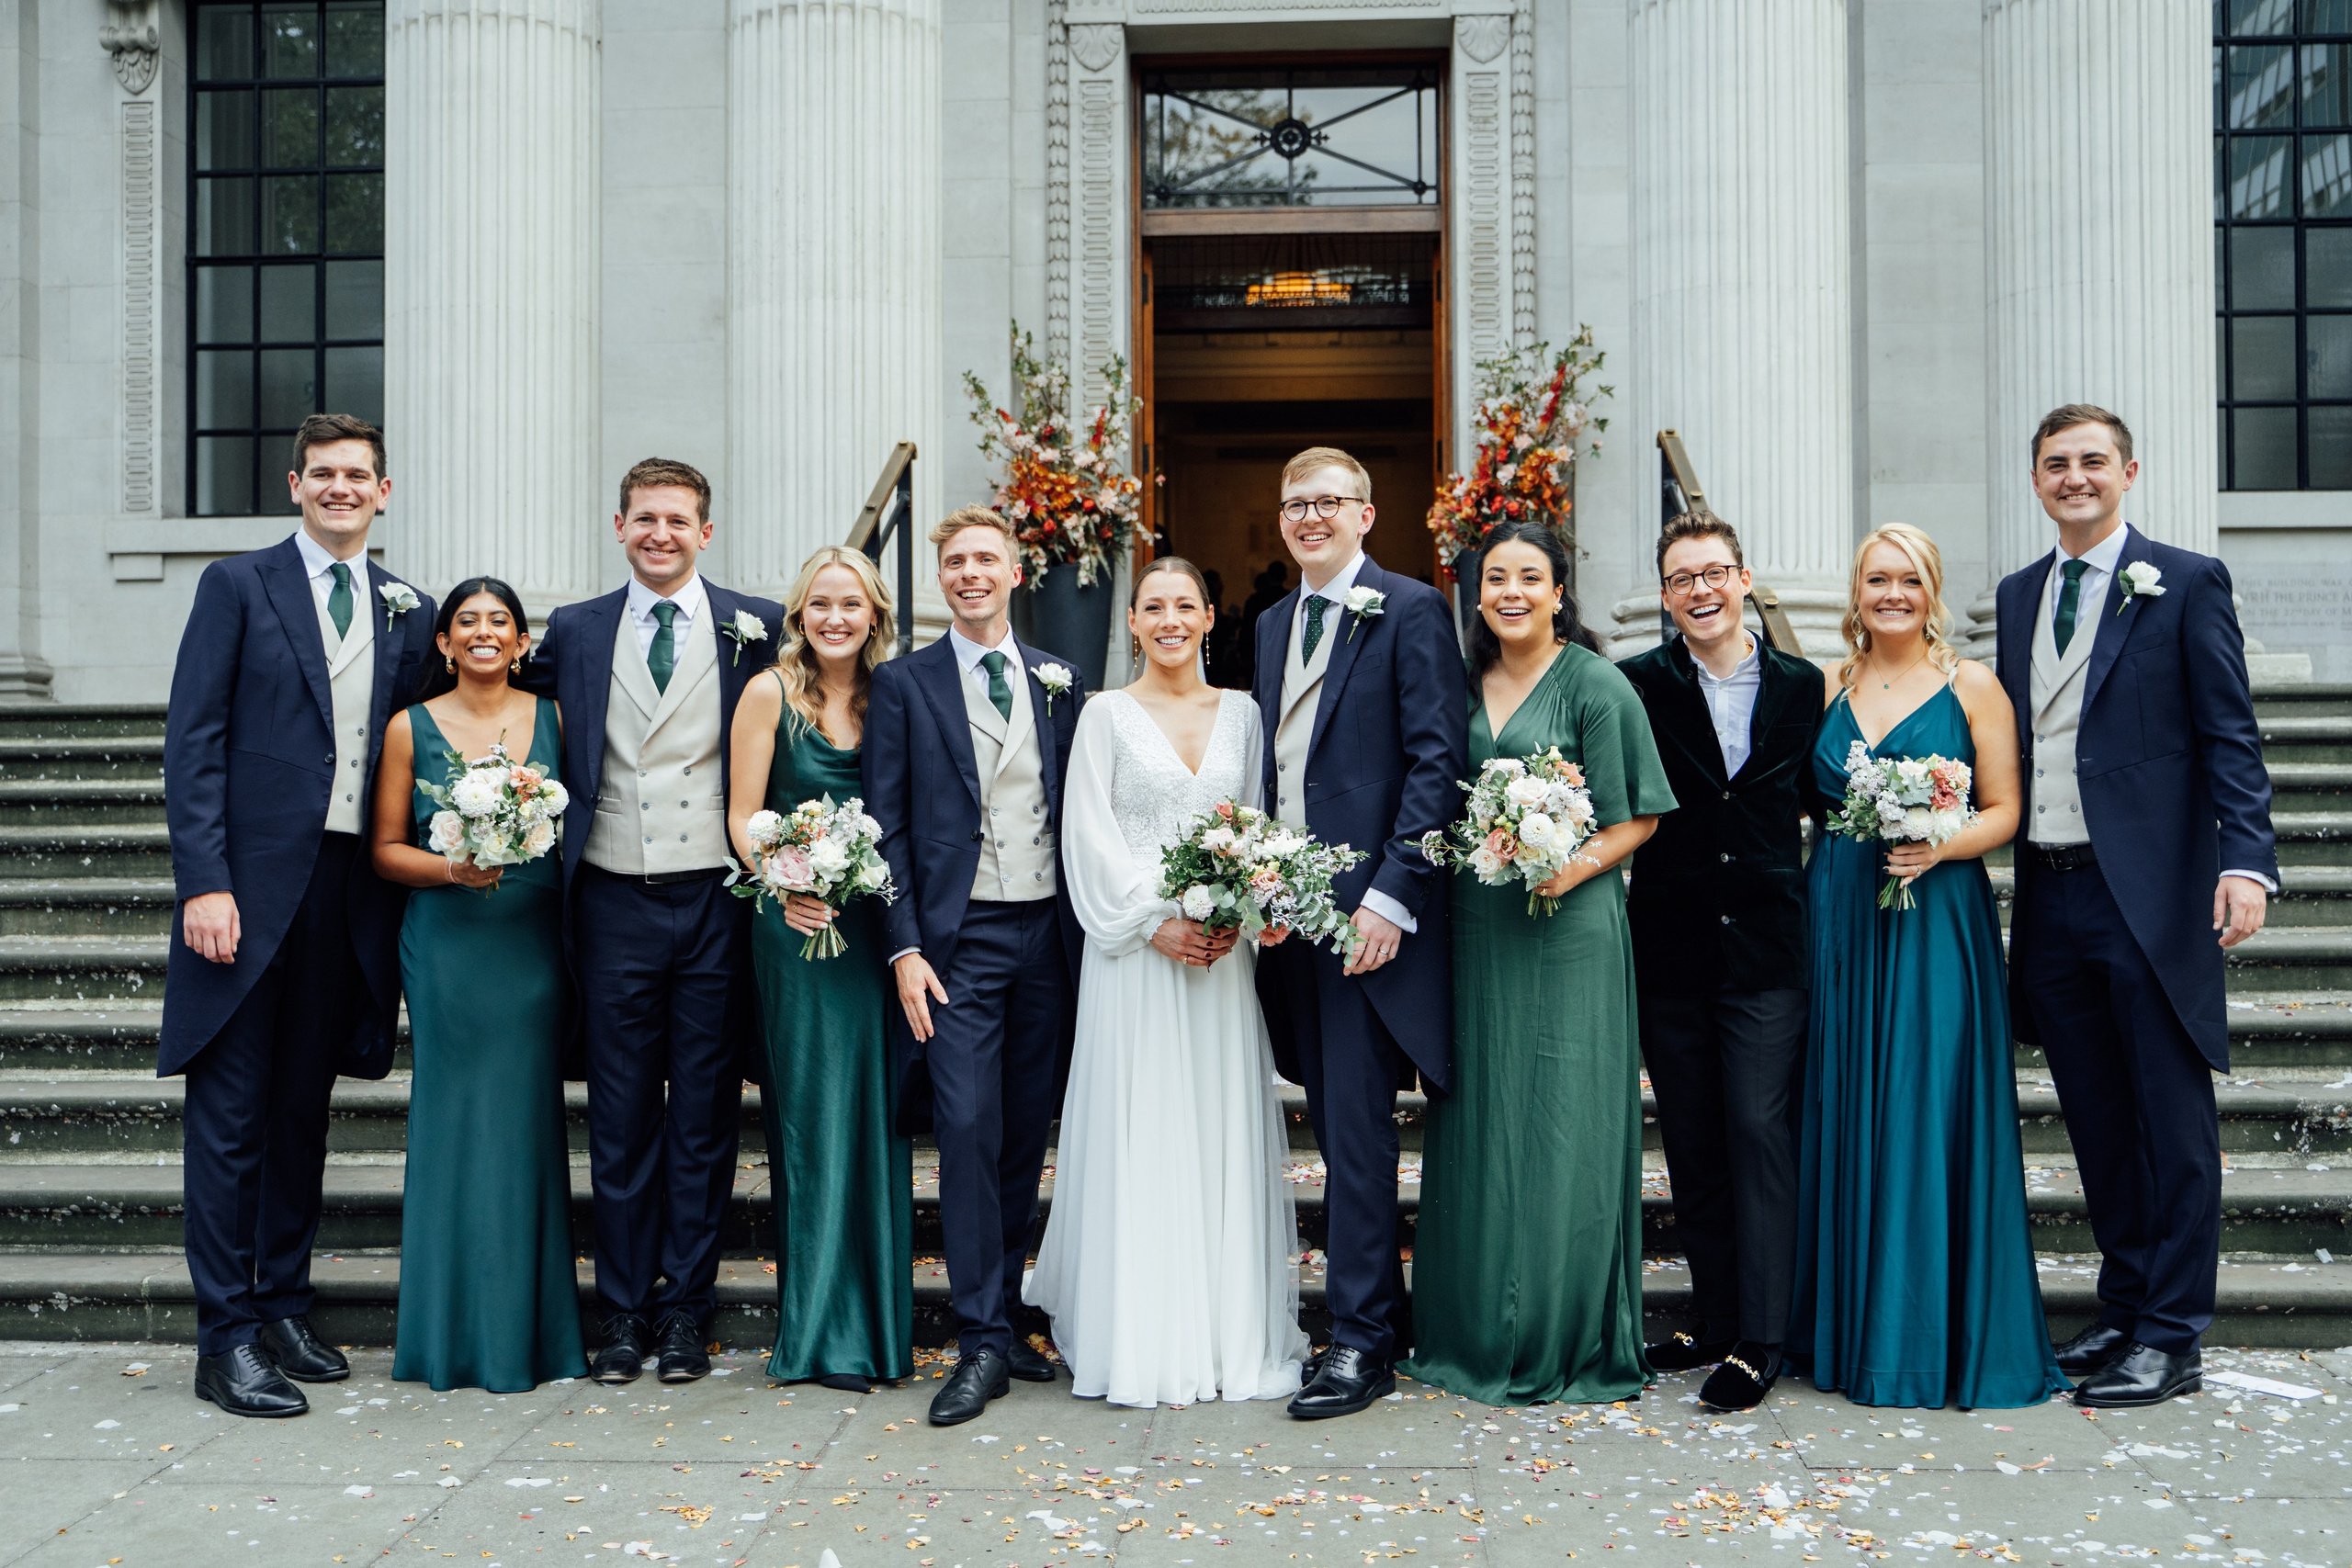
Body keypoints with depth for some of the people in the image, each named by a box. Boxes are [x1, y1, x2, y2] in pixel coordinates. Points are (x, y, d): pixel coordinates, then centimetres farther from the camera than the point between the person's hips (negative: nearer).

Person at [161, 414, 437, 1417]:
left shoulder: (409, 611, 12)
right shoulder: (238, 585, 1)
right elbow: (194, 742, -5)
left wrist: (406, 888, 3)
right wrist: (204, 882, -14)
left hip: (351, 890, 4)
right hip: (250, 888, -4)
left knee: (304, 1110, 13)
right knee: (229, 1116, 1)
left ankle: (284, 1308, 25)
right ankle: (227, 1337, 8)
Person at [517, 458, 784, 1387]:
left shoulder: (754, 627, 3)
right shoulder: (574, 631, 8)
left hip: (716, 899, -1)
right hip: (615, 901, 1)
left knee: (705, 1113, 6)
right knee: (620, 1116, 7)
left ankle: (686, 1308, 17)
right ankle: (623, 1310, 18)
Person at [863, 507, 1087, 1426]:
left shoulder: (1061, 683, 12)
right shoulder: (903, 684, 3)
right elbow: (887, 824, -1)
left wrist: (1090, 932, 6)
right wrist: (905, 947, -9)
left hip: (1049, 935, 3)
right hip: (959, 938, -3)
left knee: (1025, 1136, 9)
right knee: (967, 1131, -9)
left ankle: (1003, 1314, 22)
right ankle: (981, 1342, -1)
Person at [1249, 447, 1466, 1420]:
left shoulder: (1411, 610, -4)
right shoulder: (1272, 625, 18)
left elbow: (1437, 761, -12)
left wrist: (1393, 895, -18)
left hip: (1367, 911, -7)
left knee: (1358, 1126, -5)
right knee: (1337, 1127, 12)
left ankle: (1361, 1342, 5)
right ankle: (1376, 1307, 24)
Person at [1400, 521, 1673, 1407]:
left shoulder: (1595, 685, -3)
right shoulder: (1464, 682, 12)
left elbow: (1637, 818, -4)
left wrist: (1574, 868, -19)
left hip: (1567, 928, -5)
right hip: (1473, 928, 5)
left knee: (1560, 1126, -1)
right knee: (1478, 1125, 9)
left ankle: (1562, 1342, 12)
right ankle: (1478, 1332, 21)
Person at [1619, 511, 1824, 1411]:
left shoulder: (1803, 686, 6)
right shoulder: (1637, 685, 1)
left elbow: (1818, 797, 13)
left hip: (1767, 950, -1)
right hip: (1670, 950, 1)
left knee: (1759, 1131, -5)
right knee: (1692, 1145, 9)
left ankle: (1757, 1341, 2)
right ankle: (1718, 1321, 21)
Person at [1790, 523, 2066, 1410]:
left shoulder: (1972, 685, 2)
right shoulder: (1830, 687, 11)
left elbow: (2005, 810, -1)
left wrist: (1938, 847, -18)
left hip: (1936, 920, -3)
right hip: (1839, 921, 3)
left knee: (1931, 1114, -4)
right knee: (1846, 1115, 6)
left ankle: (1940, 1335, 8)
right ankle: (1855, 1327, 17)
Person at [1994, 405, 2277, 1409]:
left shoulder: (2187, 583, -1)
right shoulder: (2017, 595, 15)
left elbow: (2231, 738, -6)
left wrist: (2246, 860, -17)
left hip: (2151, 893, -5)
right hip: (2052, 894, 5)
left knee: (2172, 1120, 3)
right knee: (2096, 1119, 14)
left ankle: (2172, 1337, 12)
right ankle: (2124, 1307, 27)